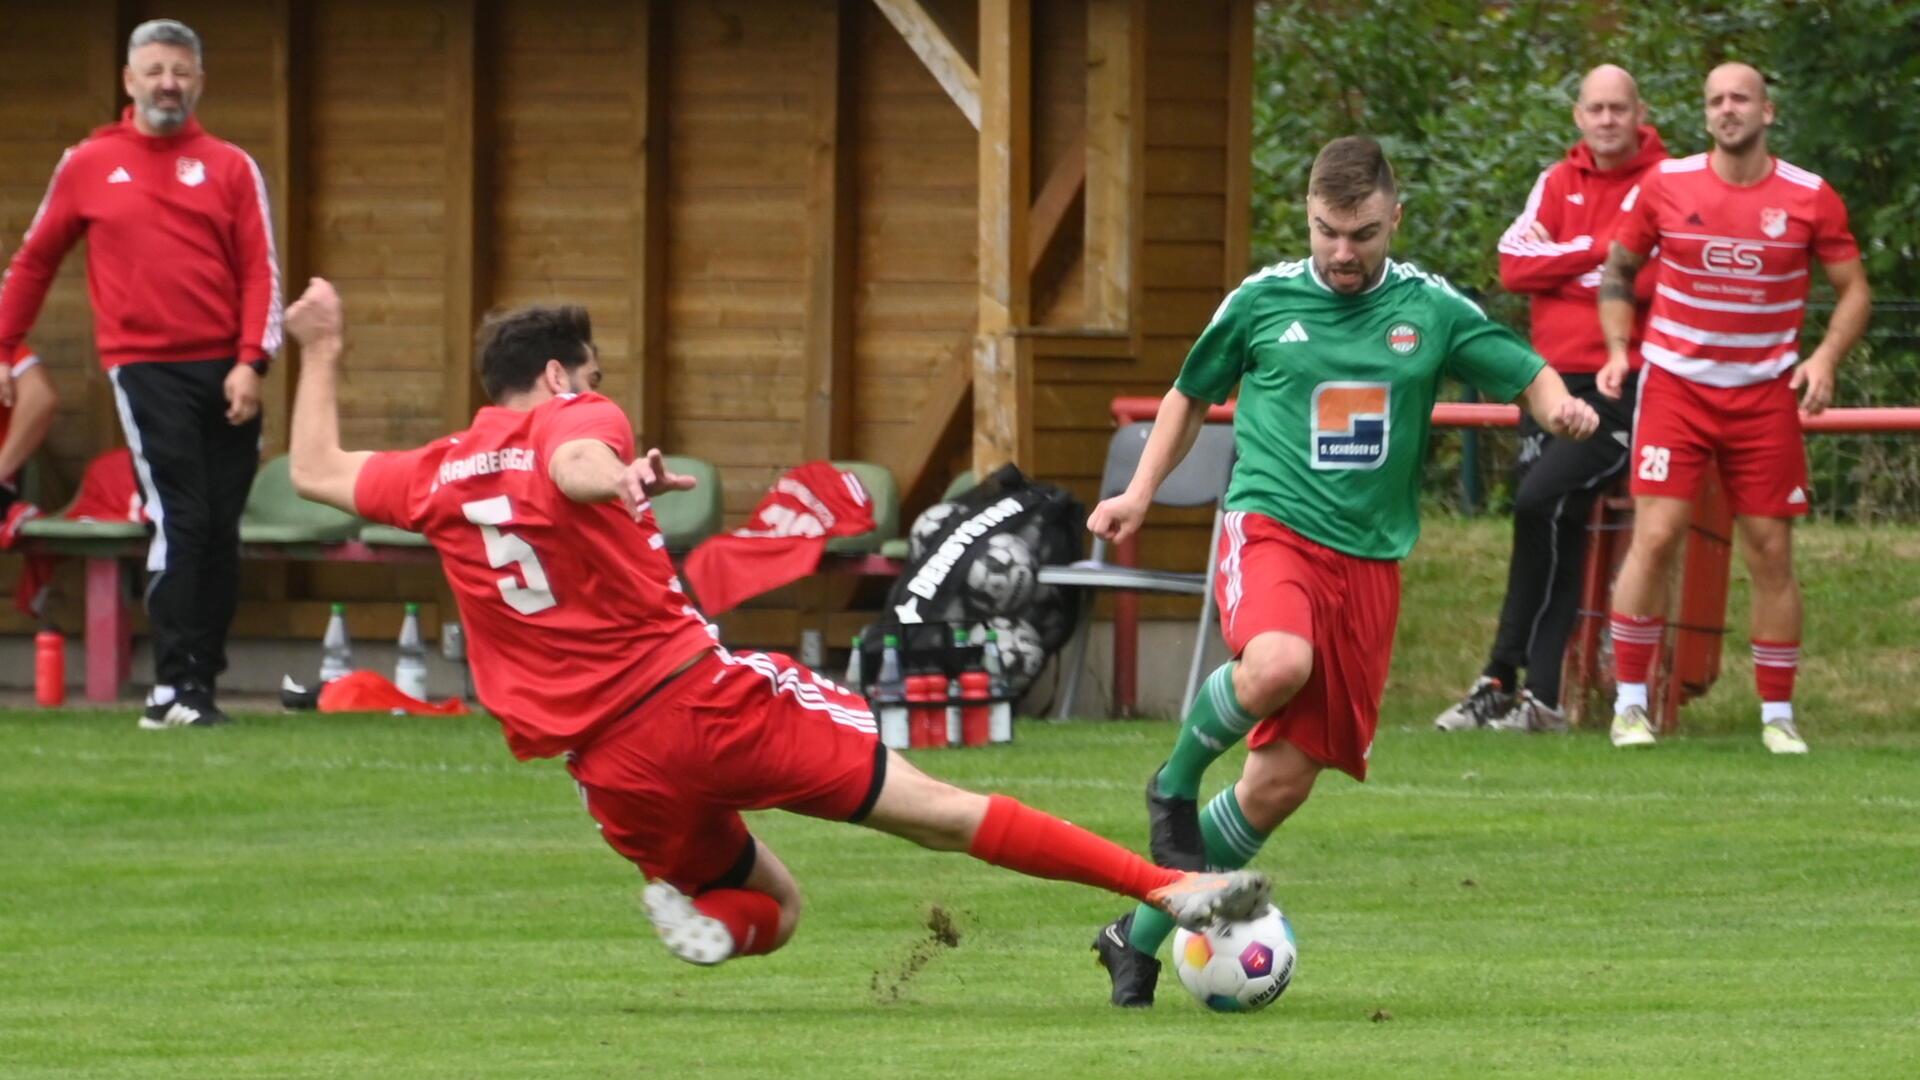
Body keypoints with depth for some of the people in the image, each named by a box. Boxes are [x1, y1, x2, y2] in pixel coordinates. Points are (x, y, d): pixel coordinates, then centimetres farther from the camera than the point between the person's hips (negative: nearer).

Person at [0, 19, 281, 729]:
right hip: (145, 369, -2)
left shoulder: (231, 169, 8)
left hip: (224, 372, 2)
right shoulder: (89, 166, 8)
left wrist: (251, 362, -9)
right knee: (179, 522, -14)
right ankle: (170, 690, -14)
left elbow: (260, 272, 3)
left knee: (221, 531, 3)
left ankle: (202, 683, 12)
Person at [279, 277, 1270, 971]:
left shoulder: (440, 476, 14)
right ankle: (1170, 888, -9)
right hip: (704, 695, -5)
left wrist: (320, 353, 37)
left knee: (774, 907, 24)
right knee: (938, 809, -2)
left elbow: (316, 475, 30)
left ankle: (704, 913, -11)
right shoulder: (570, 419, 0)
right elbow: (577, 468, -26)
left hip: (615, 767, 5)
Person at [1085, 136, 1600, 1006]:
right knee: (1278, 663, -37)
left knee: (1282, 782, 1)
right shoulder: (1262, 301, 4)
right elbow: (1191, 395, 19)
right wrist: (1141, 494, 9)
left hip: (1367, 560, 3)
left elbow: (1527, 372, 10)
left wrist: (1558, 405, -13)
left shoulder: (1429, 309, 6)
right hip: (1270, 530, -2)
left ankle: (1140, 936, 16)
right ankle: (1176, 784, -7)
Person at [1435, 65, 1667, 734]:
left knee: (1543, 502, -22)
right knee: (1557, 530, 0)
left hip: (1623, 384, -5)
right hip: (1554, 376, 5)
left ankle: (1503, 674, -16)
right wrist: (1598, 248, -9)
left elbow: (1658, 280, -14)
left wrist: (1561, 263, -8)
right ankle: (1541, 697, 0)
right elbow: (1514, 266, 3)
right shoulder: (1559, 183, 15)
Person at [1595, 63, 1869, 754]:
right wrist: (1618, 350, -1)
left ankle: (1778, 716, 12)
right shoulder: (1665, 185, -1)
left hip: (1765, 396, 1)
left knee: (1771, 553, 2)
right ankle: (1629, 703, -1)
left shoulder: (1810, 198, -2)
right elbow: (1617, 268, 13)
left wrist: (1825, 357, -11)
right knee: (1655, 537, -11)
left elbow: (1853, 291, 6)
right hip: (1675, 385, -1)